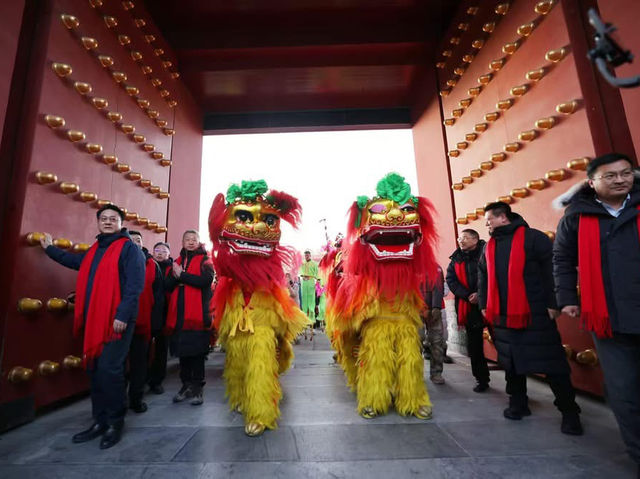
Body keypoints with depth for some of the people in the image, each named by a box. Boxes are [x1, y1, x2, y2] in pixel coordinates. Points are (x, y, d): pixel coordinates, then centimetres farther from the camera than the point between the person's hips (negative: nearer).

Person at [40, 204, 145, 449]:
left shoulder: (130, 249, -9)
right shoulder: (95, 250, 17)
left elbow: (134, 286, -17)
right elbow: (75, 261, 39)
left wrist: (123, 315, -23)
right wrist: (50, 249, 47)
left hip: (117, 321, -8)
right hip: (94, 320, 8)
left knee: (109, 370, -7)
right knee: (95, 371, 13)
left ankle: (115, 423, 11)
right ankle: (100, 421, 27)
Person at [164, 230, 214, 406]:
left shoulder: (205, 260, 2)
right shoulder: (177, 261, 18)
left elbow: (206, 280, -16)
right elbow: (167, 285, 10)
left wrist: (182, 275, -11)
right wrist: (176, 277, -11)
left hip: (198, 313, -4)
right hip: (179, 314, 5)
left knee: (197, 352, 0)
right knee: (183, 351, 10)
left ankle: (197, 388, 12)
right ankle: (186, 385, 25)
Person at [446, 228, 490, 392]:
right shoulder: (456, 259, 11)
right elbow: (451, 280, 1)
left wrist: (481, 294, -17)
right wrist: (467, 296, -12)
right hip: (469, 307, 4)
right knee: (473, 346, 10)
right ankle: (481, 379, 26)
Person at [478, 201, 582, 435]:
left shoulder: (533, 238, -7)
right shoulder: (490, 246, 13)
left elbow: (551, 271, -11)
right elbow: (483, 277, 20)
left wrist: (552, 303, -14)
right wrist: (484, 304, 16)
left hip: (535, 314, -6)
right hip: (503, 316, 6)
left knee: (551, 363, 2)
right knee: (511, 363, 12)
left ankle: (569, 412, 18)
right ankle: (518, 404, 27)